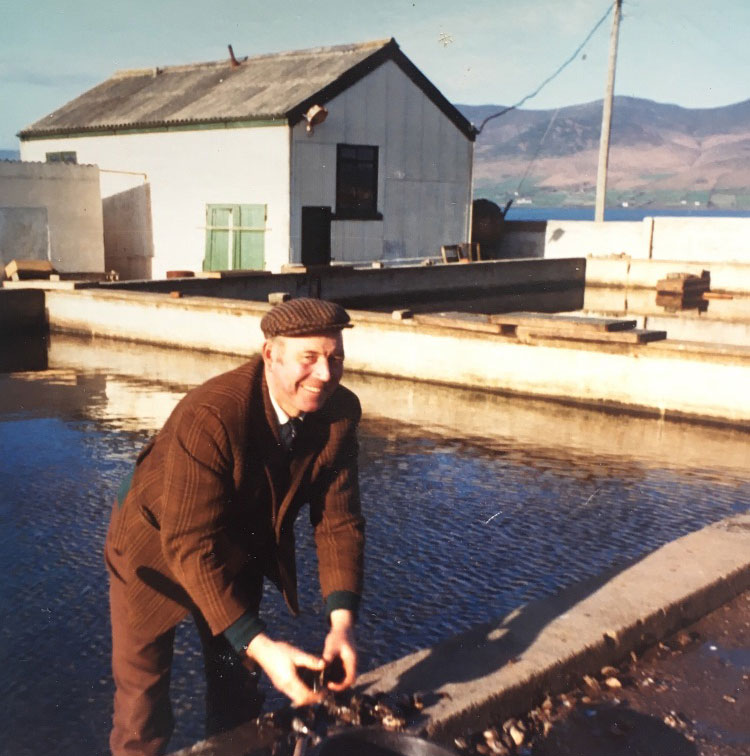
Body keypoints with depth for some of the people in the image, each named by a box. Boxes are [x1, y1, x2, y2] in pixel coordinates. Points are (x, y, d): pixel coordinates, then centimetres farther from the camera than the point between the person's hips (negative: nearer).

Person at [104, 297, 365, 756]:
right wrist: (259, 645, -44)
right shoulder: (208, 416, -38)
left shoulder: (340, 412, -20)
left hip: (240, 552, 5)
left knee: (238, 691, 20)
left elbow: (338, 520, -17)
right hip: (159, 547, -5)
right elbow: (191, 546, -38)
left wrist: (342, 621, -30)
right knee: (142, 703, 7)